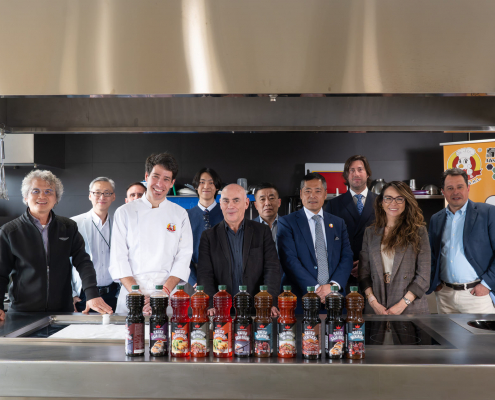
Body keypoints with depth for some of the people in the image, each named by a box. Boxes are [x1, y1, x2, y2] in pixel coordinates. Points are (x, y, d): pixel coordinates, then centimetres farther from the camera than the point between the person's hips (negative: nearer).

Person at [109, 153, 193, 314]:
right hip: (131, 292, 0)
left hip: (168, 295, 1)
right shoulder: (125, 212, 6)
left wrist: (164, 292, -12)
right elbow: (118, 258, 0)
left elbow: (184, 257, 2)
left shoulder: (180, 214, 8)